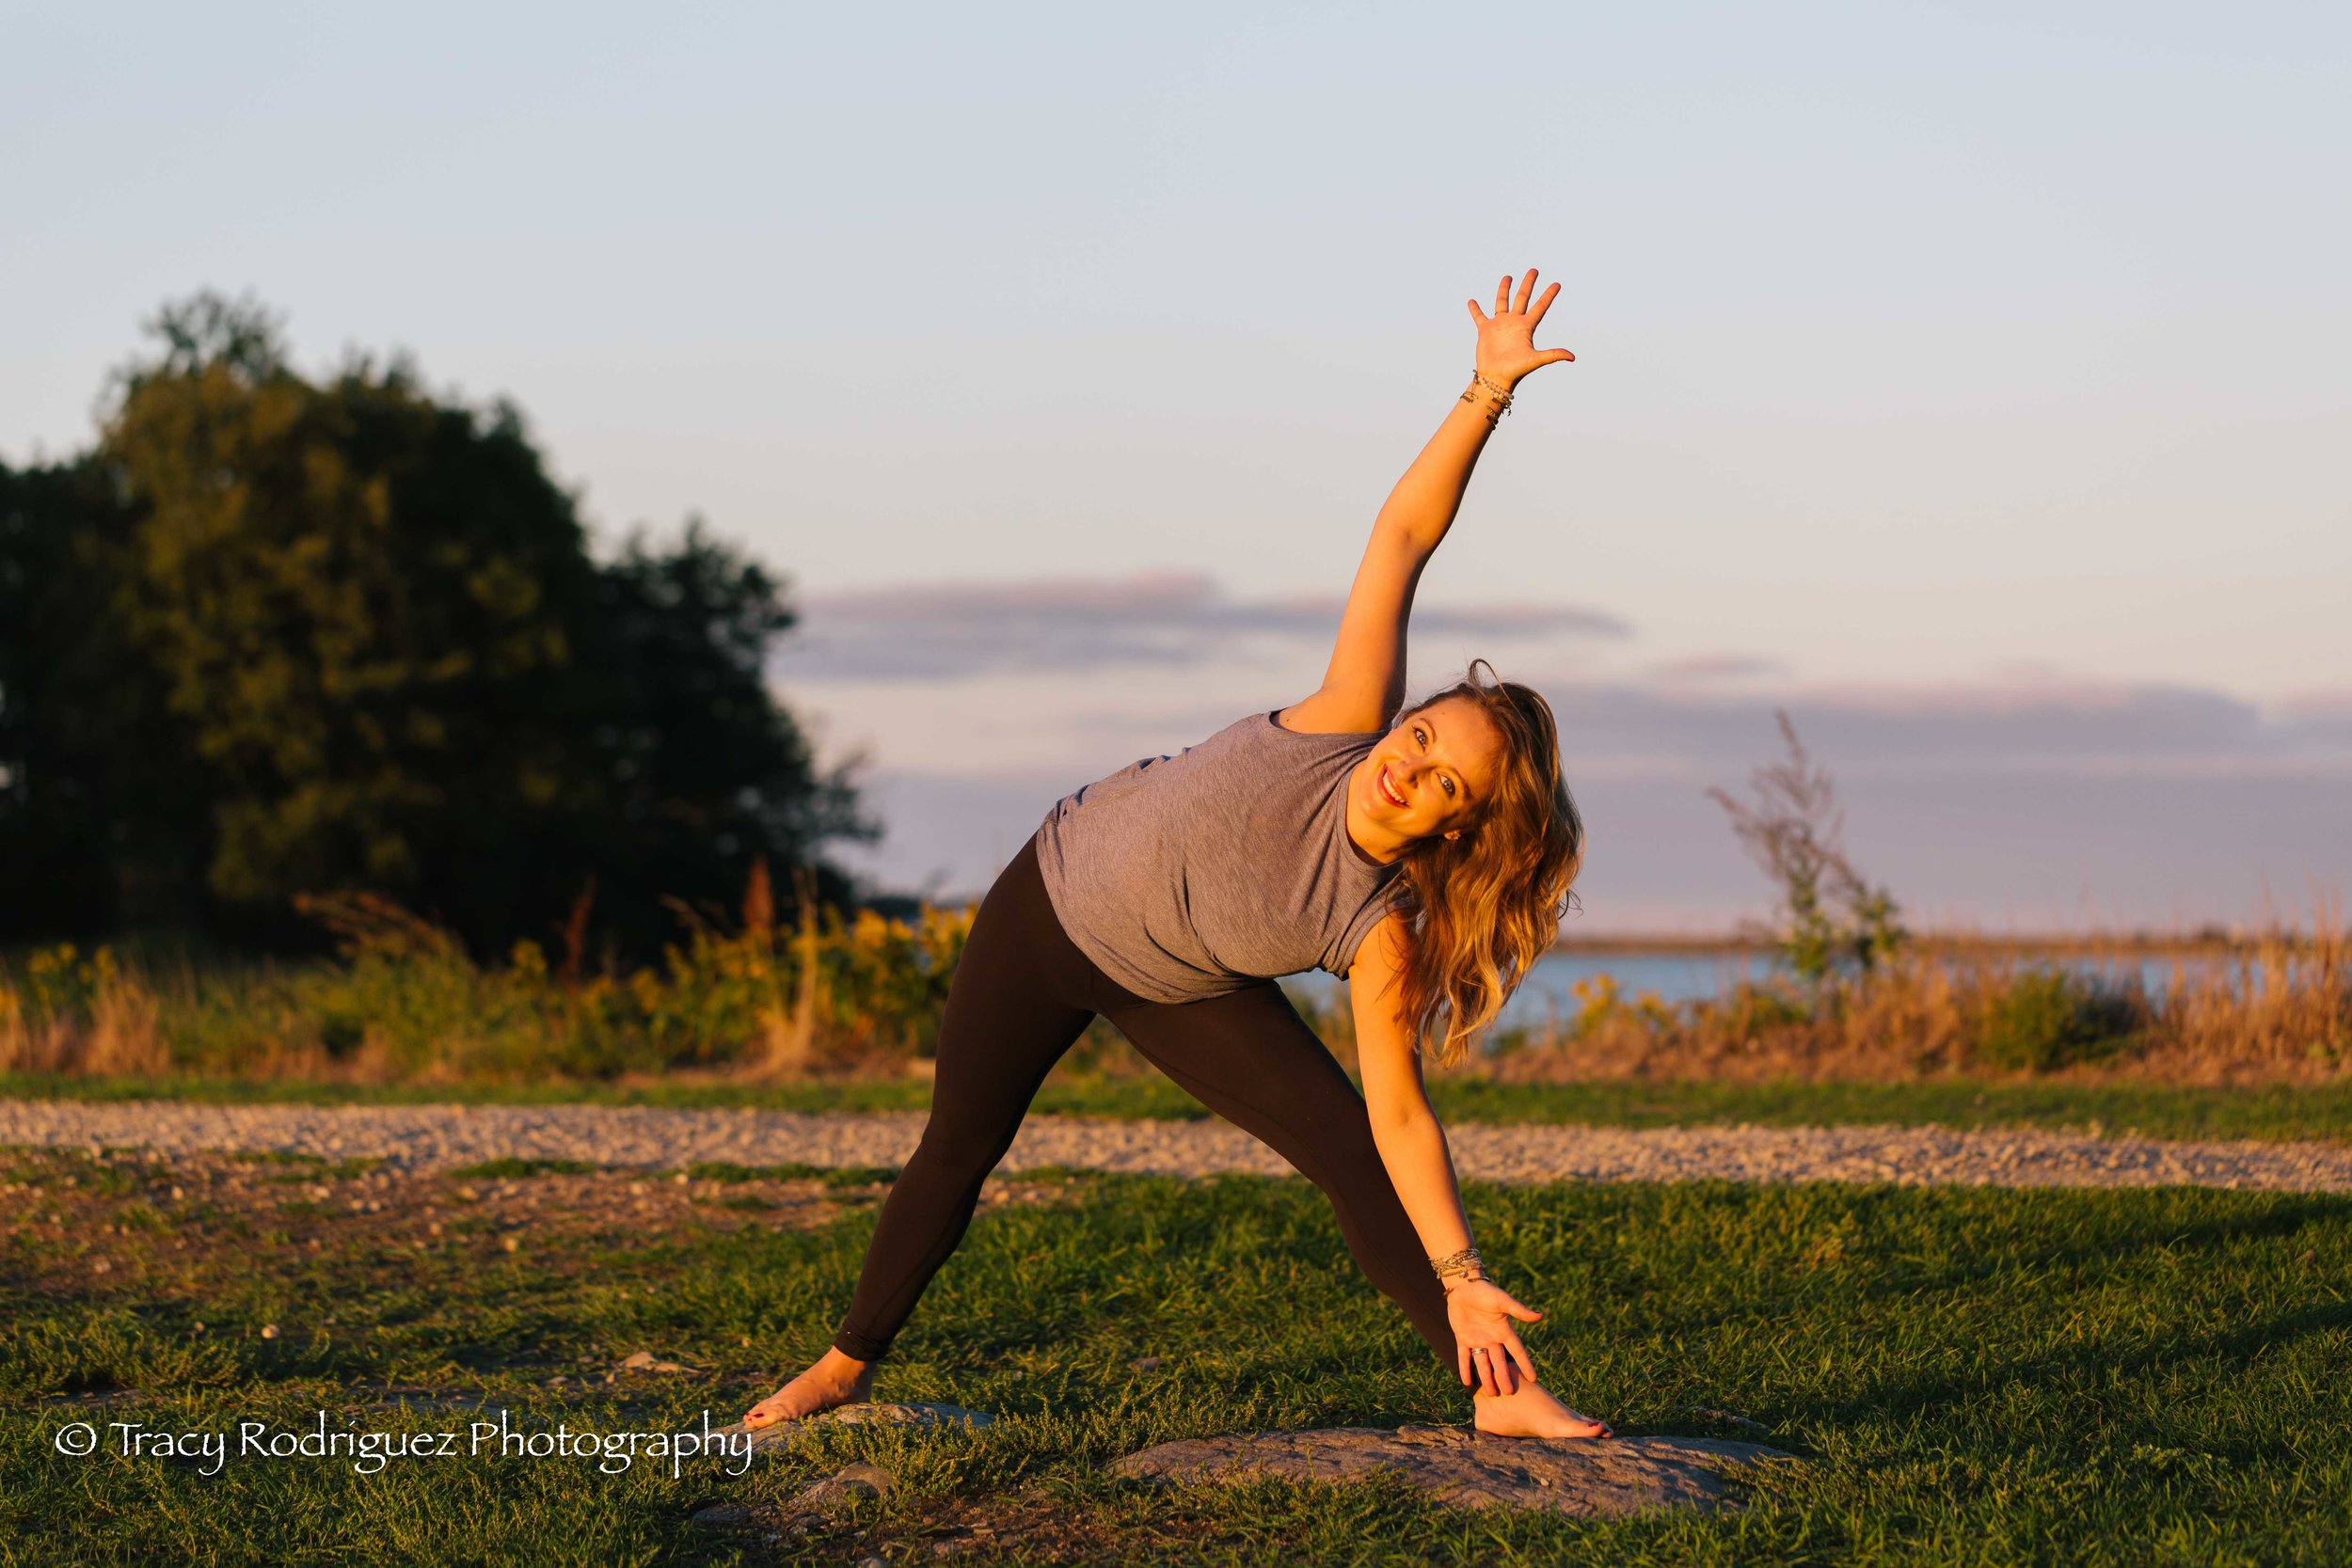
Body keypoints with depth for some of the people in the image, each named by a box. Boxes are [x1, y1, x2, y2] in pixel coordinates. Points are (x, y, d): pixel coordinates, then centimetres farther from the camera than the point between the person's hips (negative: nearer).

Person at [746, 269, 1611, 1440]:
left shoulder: (1382, 929, -27)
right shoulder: (1344, 722, -30)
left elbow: (1398, 1113, -24)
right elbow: (1401, 535, -32)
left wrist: (1461, 1280, -32)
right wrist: (1488, 392, -43)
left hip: (1176, 991, 0)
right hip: (1048, 911, 0)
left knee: (1348, 1150, -14)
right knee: (956, 1153, 11)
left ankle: (1498, 1390, -8)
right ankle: (846, 1365, 31)